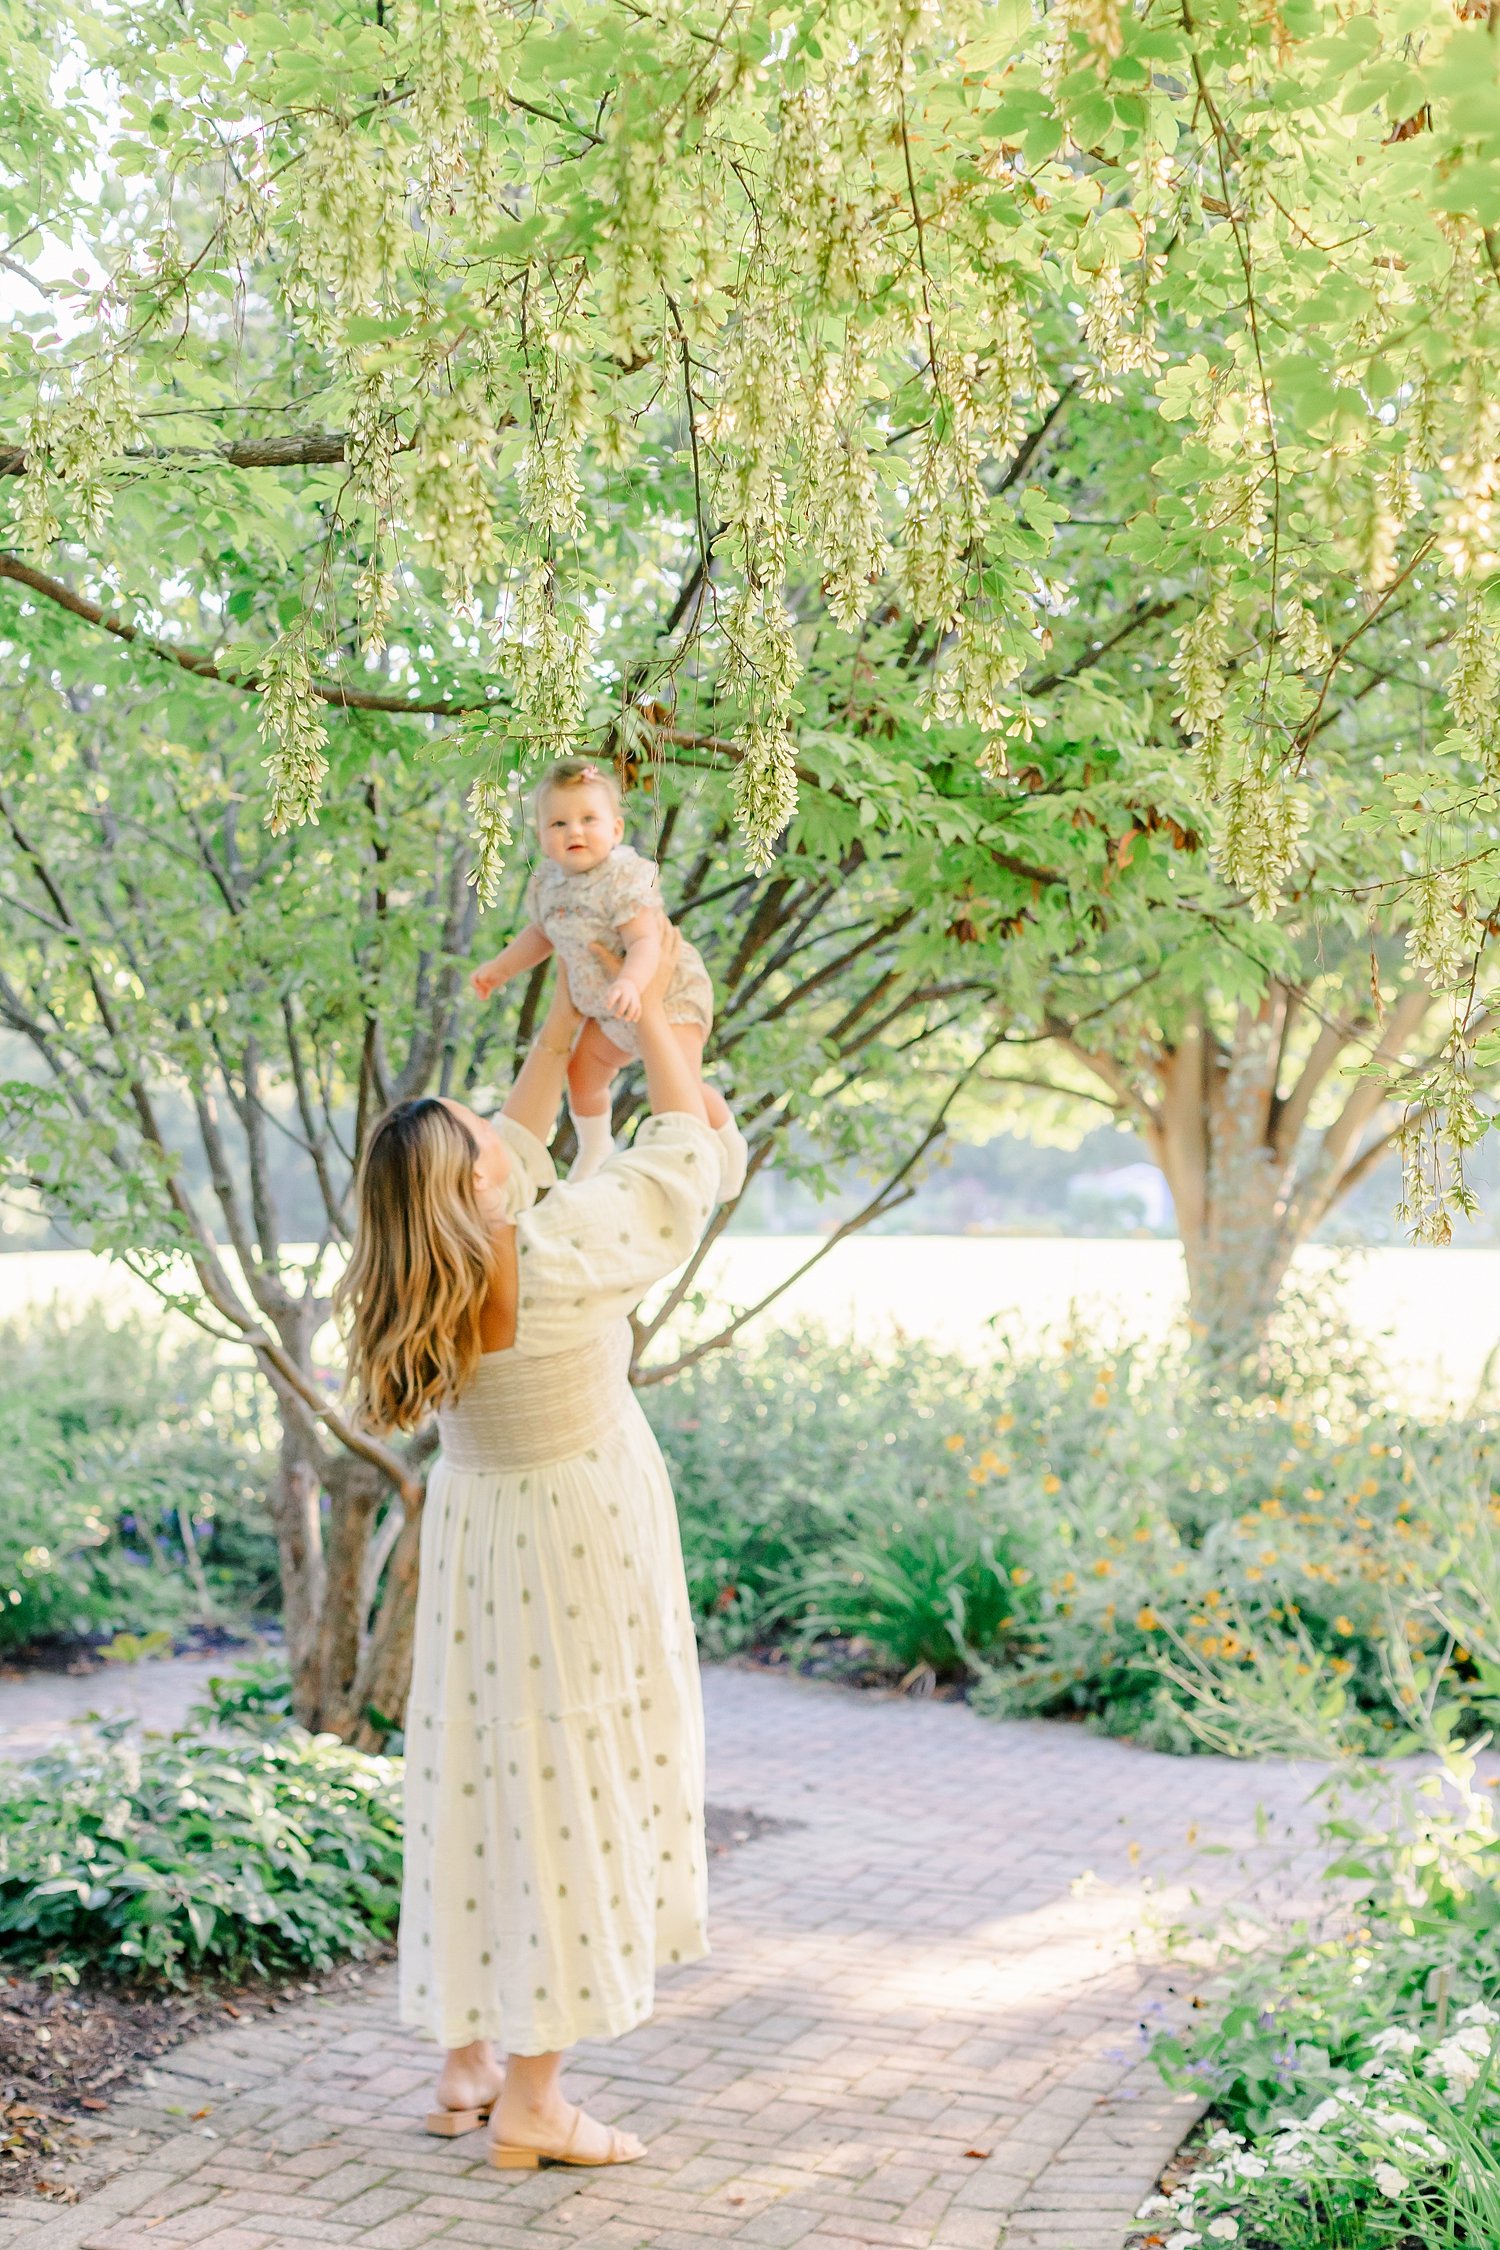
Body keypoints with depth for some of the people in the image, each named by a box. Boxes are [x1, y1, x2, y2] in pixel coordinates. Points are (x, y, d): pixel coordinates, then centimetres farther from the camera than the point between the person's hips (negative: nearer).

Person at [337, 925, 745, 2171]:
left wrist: (564, 1023, 17)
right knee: (565, 1789, -1)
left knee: (478, 1781, 14)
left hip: (475, 1540, 7)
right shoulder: (565, 1262, -23)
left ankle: (467, 2060, 23)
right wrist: (652, 1011, 3)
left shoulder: (420, 1292, -5)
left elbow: (524, 1141, 13)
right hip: (579, 1548, -7)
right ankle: (532, 2098, 3)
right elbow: (688, 1147, -10)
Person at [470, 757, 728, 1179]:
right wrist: (499, 969, 18)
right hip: (610, 1012, 8)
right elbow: (542, 933, 17)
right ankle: (593, 1149, 47)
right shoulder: (547, 883, -4)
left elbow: (645, 941, -39)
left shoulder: (624, 879, -28)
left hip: (667, 995, -8)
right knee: (582, 1076, 19)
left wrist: (630, 982, -57)